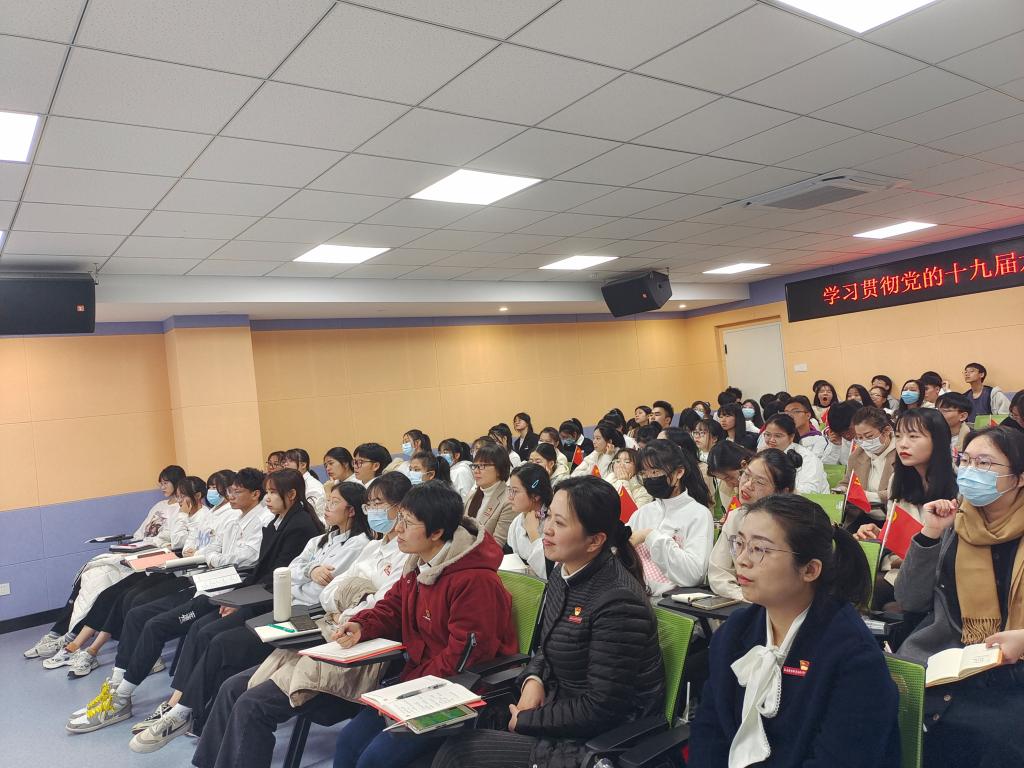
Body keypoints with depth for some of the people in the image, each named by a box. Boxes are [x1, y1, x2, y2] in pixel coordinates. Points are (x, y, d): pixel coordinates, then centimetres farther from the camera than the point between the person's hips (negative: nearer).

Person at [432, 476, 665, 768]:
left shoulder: (619, 602, -26)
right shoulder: (563, 574, 1)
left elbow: (600, 710, -23)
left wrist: (525, 721, -14)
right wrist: (533, 680, -6)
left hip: (601, 741, -8)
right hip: (560, 711, 8)